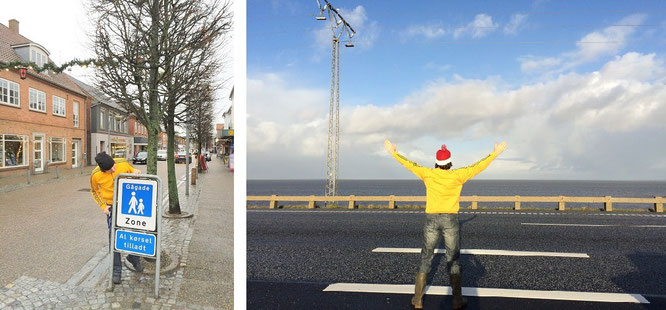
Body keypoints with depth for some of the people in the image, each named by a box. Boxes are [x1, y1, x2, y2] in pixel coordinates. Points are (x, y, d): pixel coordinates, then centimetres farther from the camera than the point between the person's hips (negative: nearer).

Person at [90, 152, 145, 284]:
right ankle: (116, 270, 11)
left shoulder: (123, 163, -19)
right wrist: (103, 206, -8)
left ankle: (134, 258, 33)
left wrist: (136, 172, -21)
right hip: (112, 206, -1)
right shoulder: (95, 175, -19)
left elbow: (133, 171, 3)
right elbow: (94, 191, 2)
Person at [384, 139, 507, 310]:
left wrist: (393, 152, 21)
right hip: (451, 220, -1)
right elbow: (478, 166, 1)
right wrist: (495, 153, 12)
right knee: (454, 260, 9)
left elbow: (409, 164, 8)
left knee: (425, 259, 10)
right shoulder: (457, 175, -6)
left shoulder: (428, 174, -2)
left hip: (431, 219, 1)